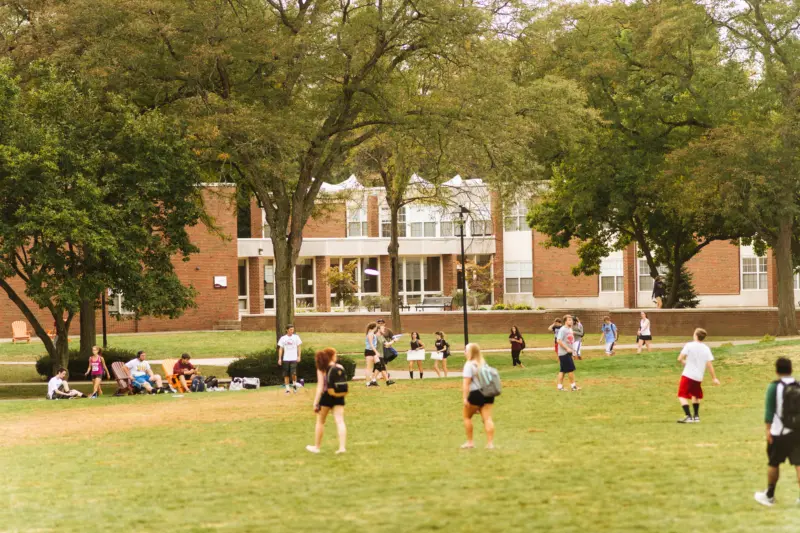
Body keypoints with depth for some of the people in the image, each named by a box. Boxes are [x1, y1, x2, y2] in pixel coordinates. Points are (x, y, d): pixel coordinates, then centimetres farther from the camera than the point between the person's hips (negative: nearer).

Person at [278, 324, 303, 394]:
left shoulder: (296, 337, 4)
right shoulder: (283, 338, 4)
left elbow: (298, 347, 7)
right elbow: (280, 349, 6)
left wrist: (299, 356, -2)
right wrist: (279, 358, 0)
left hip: (294, 359, -1)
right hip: (285, 359, 1)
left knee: (293, 373, -14)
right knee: (286, 375, 3)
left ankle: (294, 384, 11)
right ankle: (287, 388, 11)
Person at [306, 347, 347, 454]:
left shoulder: (321, 369, -8)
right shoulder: (340, 367, 0)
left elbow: (320, 386, -12)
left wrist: (316, 402, -11)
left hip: (326, 396, -2)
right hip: (339, 397, 2)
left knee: (320, 422, 14)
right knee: (340, 421, -2)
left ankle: (316, 446, 24)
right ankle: (342, 446, -13)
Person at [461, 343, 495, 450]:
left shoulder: (469, 365, -11)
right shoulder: (484, 363, 13)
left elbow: (466, 382, -18)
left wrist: (465, 398, -21)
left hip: (476, 393, -6)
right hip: (488, 393, 6)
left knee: (467, 416, 12)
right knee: (487, 418, 1)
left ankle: (470, 442, 12)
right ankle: (490, 443, -7)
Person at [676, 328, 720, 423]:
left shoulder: (689, 345, -8)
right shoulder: (706, 349, 3)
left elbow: (680, 358, -11)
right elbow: (709, 364, 0)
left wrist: (684, 362, 12)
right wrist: (714, 378, 5)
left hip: (688, 375, -5)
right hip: (699, 377, 5)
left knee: (682, 396, -1)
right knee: (695, 396, 26)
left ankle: (688, 416, -15)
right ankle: (696, 416, 25)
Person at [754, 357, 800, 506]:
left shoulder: (774, 387, -8)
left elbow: (769, 410, -11)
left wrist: (768, 429, -7)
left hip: (779, 432, -3)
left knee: (773, 463, 12)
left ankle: (769, 496, 24)